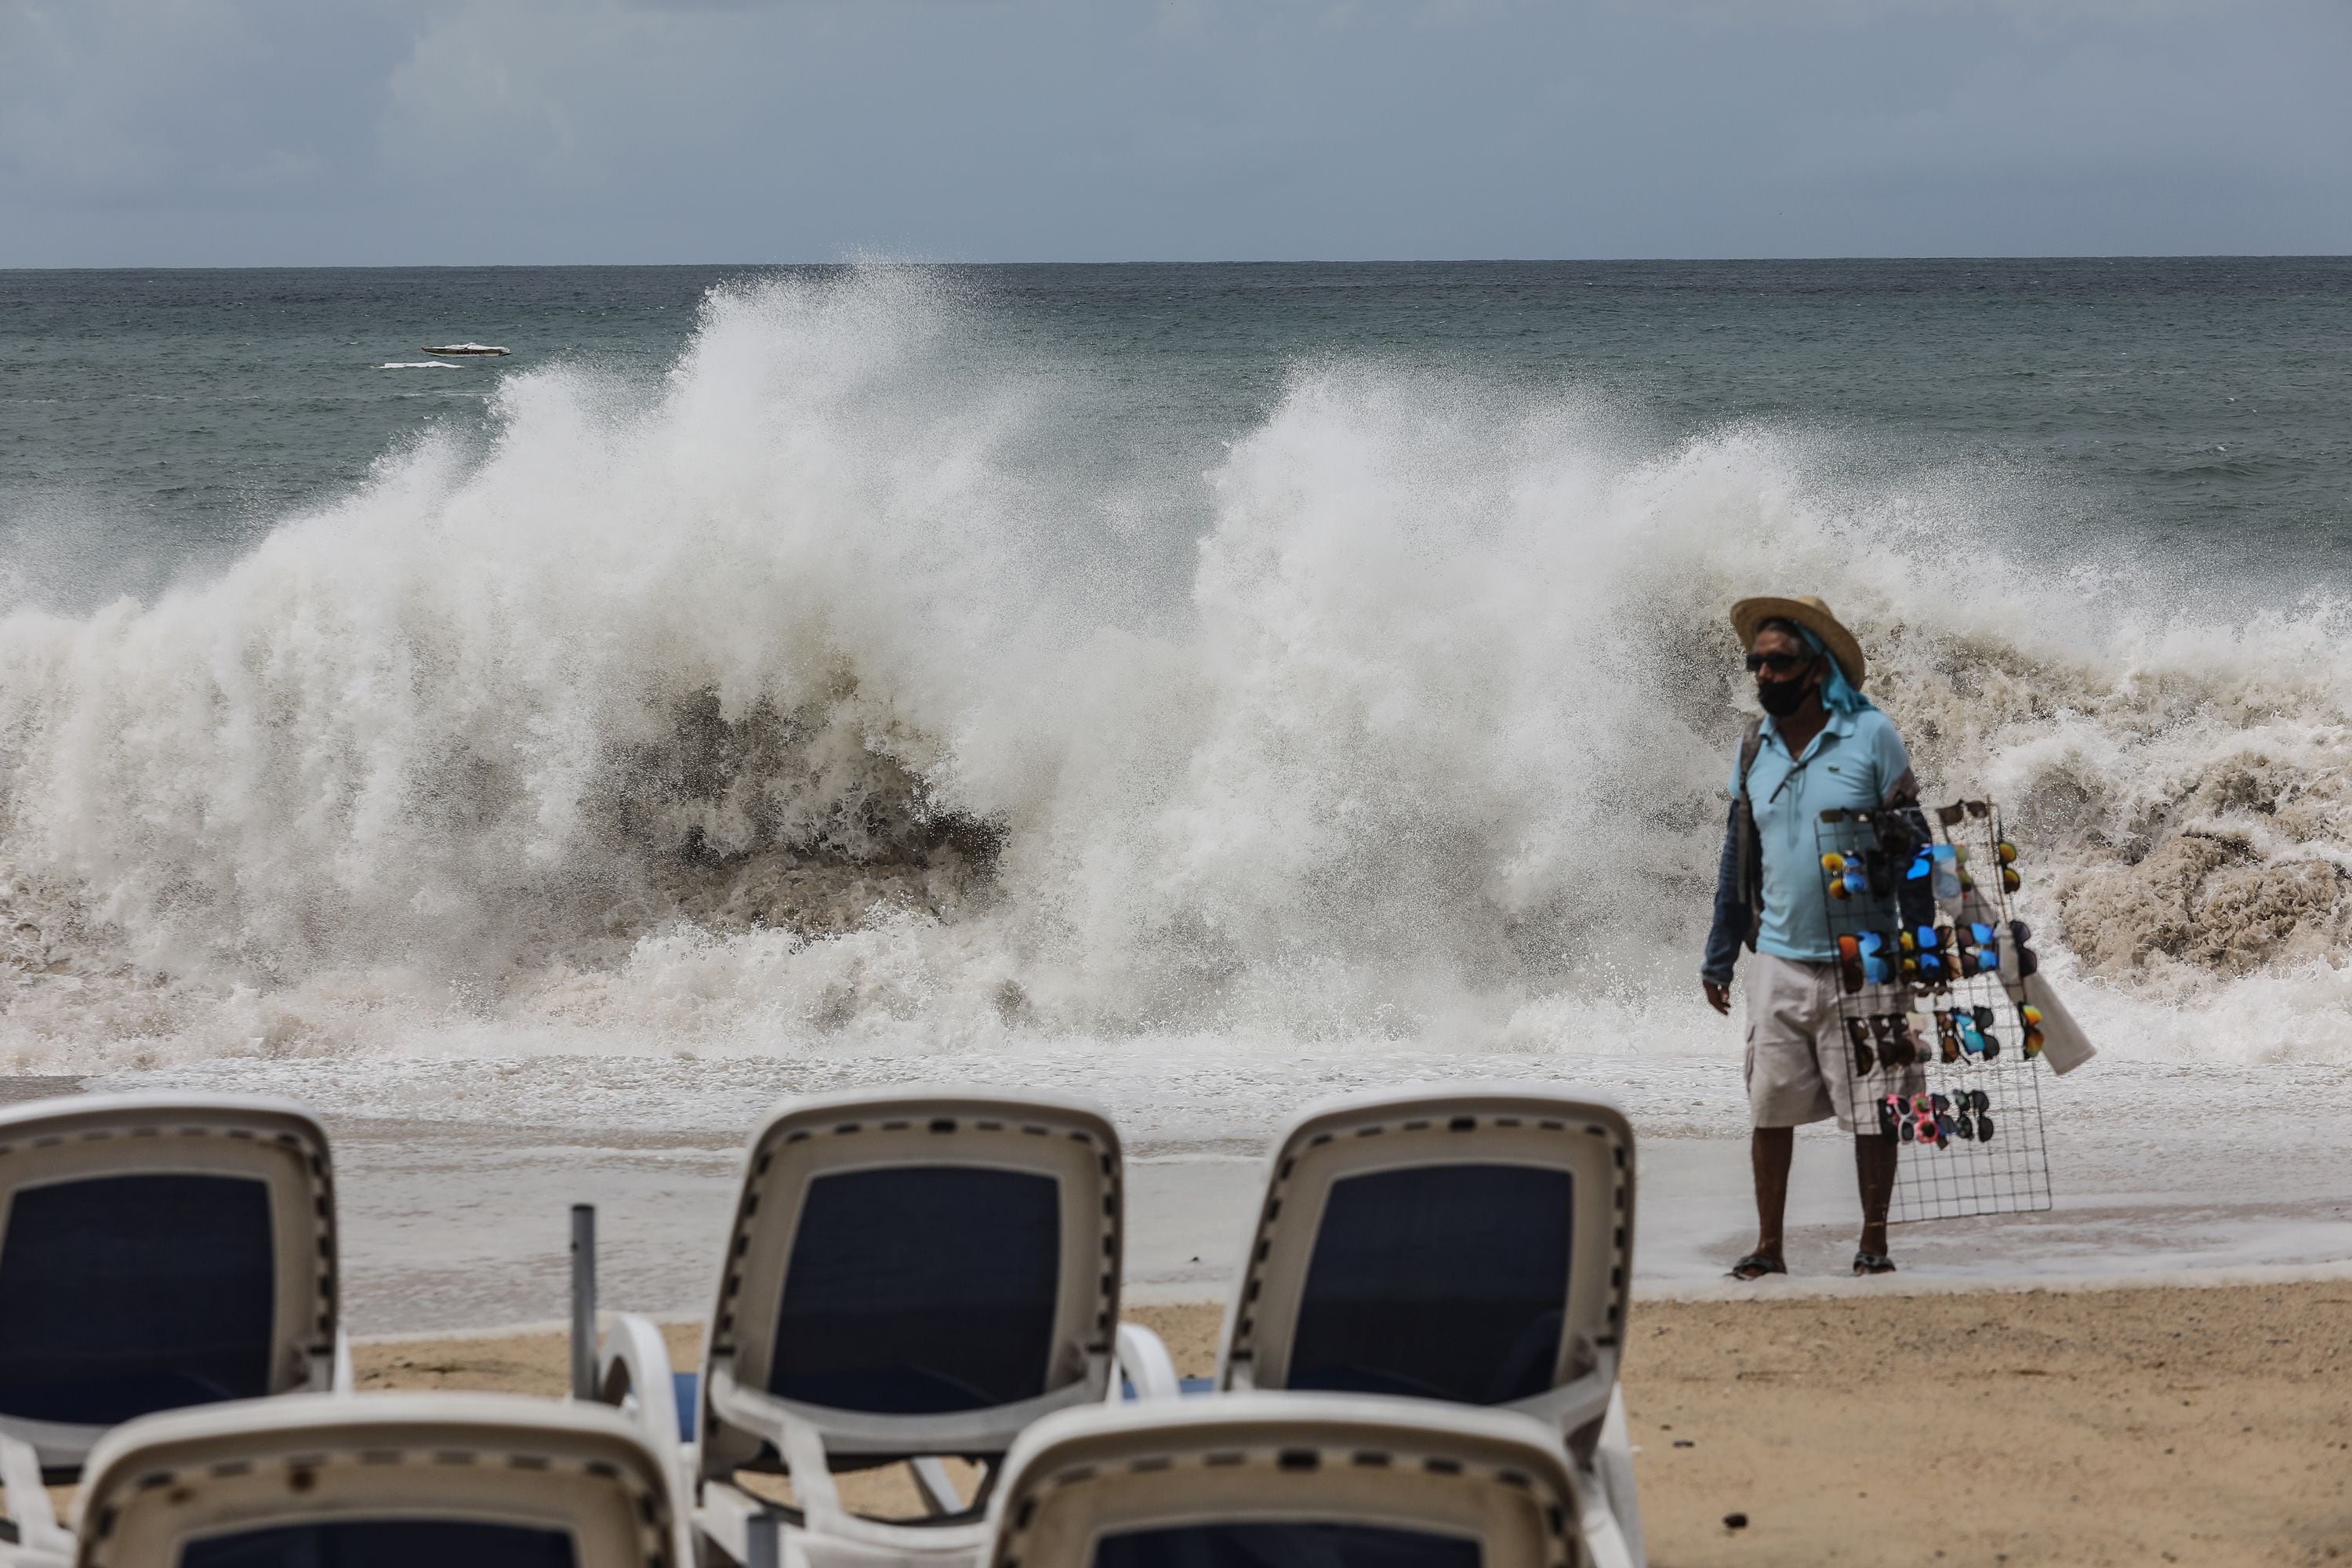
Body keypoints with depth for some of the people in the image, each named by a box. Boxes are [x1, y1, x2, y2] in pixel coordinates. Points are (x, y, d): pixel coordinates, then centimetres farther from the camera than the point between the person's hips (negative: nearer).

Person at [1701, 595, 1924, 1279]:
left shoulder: (1870, 735, -4)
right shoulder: (1756, 746, 8)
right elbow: (1739, 858, 15)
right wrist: (1718, 958, 14)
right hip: (1778, 960, 3)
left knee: (1872, 1111, 1)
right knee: (1769, 1108, 2)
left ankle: (1874, 1242, 13)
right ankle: (1768, 1247, 11)